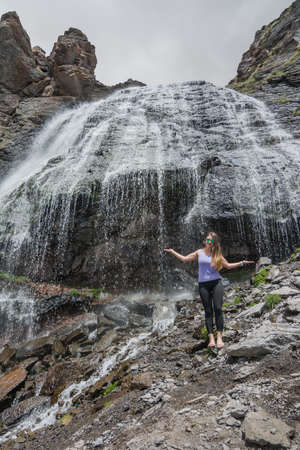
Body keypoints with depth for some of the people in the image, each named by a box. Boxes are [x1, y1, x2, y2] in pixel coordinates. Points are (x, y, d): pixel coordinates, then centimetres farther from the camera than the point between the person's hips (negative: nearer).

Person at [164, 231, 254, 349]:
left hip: (216, 283, 0)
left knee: (218, 309, -8)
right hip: (203, 284, 0)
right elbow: (184, 259, 11)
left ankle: (219, 337, -3)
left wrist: (241, 263, 3)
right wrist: (172, 251, 10)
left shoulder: (217, 255, 5)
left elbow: (228, 265, 13)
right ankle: (211, 338, 3)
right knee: (208, 311, 1)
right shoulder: (199, 253, 6)